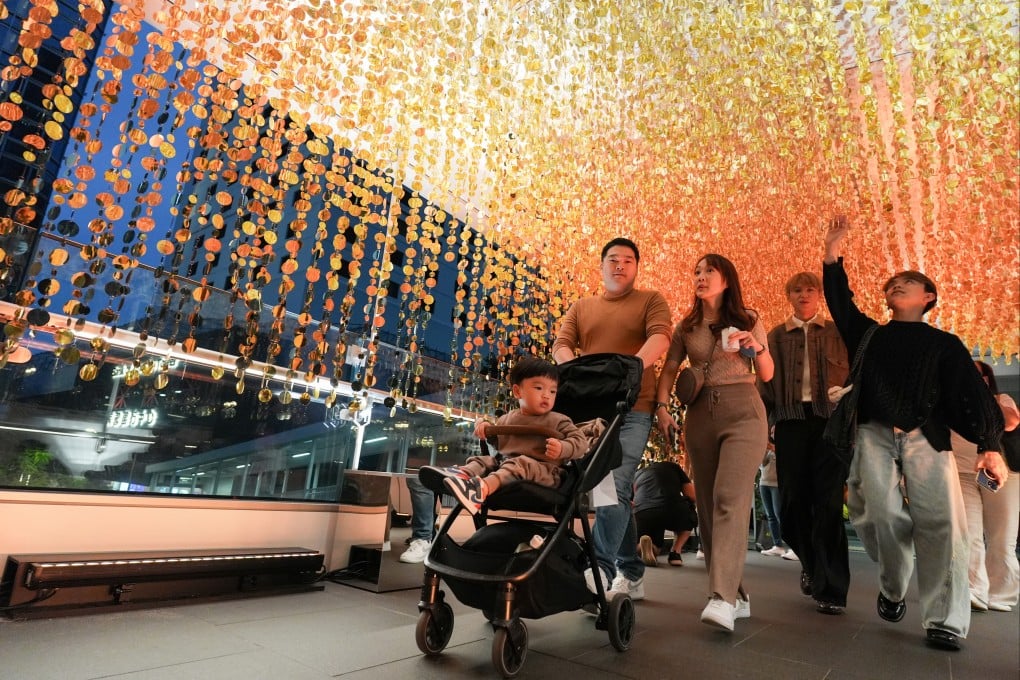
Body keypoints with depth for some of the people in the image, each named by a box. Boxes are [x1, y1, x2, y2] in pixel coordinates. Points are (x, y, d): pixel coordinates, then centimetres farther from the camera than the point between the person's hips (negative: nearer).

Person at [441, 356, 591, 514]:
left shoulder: (558, 421, 8)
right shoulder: (506, 419, 20)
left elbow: (581, 441, 1)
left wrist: (562, 449, -21)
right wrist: (482, 423, 11)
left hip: (542, 468, -6)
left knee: (519, 464, -35)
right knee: (482, 460, -9)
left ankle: (484, 487, -61)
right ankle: (462, 474, -43)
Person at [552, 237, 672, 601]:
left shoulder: (651, 300, 8)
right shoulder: (581, 307, 17)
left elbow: (660, 336, -10)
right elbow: (561, 344, 6)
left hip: (632, 408, -4)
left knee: (614, 486, -14)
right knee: (617, 490, 10)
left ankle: (600, 568, -10)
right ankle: (631, 573, 21)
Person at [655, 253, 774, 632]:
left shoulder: (748, 320, 5)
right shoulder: (686, 327, 12)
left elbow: (767, 375, 8)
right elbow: (669, 369, 10)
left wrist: (757, 347, -11)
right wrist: (662, 408, -5)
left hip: (743, 413, -3)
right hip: (700, 415, 4)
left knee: (730, 499, -19)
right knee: (708, 505, 4)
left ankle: (723, 598, -22)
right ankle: (737, 595, 16)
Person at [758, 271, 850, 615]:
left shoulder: (838, 333, 13)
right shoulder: (776, 336, 15)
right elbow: (765, 384, 11)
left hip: (830, 421, -1)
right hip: (791, 422, 1)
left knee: (828, 504, -5)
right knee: (792, 503, 1)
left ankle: (831, 589, 4)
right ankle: (811, 563, 27)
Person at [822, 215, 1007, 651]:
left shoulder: (944, 343, 14)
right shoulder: (869, 335, 20)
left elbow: (971, 393, 5)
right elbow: (841, 304, 14)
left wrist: (989, 446, -9)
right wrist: (832, 256, 4)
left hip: (926, 436, -1)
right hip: (874, 435, 1)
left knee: (939, 522, -11)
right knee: (884, 517, -12)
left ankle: (945, 622, -1)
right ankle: (892, 589, 13)